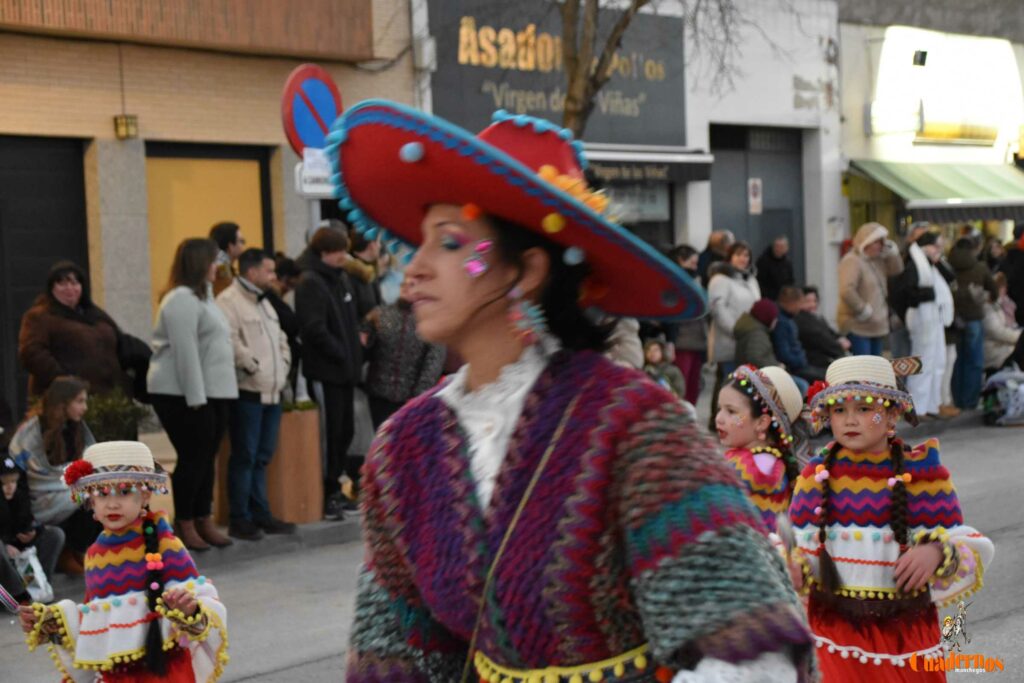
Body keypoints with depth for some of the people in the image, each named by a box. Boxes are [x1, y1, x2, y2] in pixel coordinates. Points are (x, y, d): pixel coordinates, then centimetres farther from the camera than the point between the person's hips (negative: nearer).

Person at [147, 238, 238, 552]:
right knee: (193, 458, -5)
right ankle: (185, 525, 3)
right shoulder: (182, 299, -13)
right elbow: (185, 351, -19)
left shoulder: (201, 296, 20)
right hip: (183, 394, -10)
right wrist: (195, 397, -22)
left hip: (212, 392, 10)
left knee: (207, 458, 11)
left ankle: (204, 520, 18)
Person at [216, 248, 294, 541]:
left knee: (262, 457, 13)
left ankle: (260, 513, 20)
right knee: (244, 457, -4)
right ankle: (240, 519, 2)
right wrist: (254, 367, -15)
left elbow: (280, 338, 27)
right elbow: (231, 341, -21)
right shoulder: (229, 301, -11)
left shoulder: (264, 302, 21)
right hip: (247, 391, -9)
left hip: (272, 391, 9)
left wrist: (283, 365, 13)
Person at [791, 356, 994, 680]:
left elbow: (959, 541, -4)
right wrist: (791, 569, -20)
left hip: (905, 629, 0)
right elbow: (800, 547, 1)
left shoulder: (922, 473, -4)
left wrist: (937, 552, -25)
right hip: (836, 628, 0)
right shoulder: (818, 473, 0)